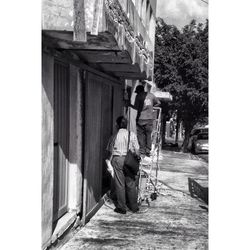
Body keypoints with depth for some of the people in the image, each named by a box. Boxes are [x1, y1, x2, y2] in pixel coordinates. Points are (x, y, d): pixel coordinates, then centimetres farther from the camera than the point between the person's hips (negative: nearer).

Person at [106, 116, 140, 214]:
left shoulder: (114, 136, -1)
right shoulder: (132, 135, -1)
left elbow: (109, 151, 6)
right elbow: (137, 149, 0)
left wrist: (111, 160, 21)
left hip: (117, 159, -1)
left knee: (119, 184, 4)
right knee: (131, 183, 9)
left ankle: (121, 208, 8)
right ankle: (134, 207, 18)